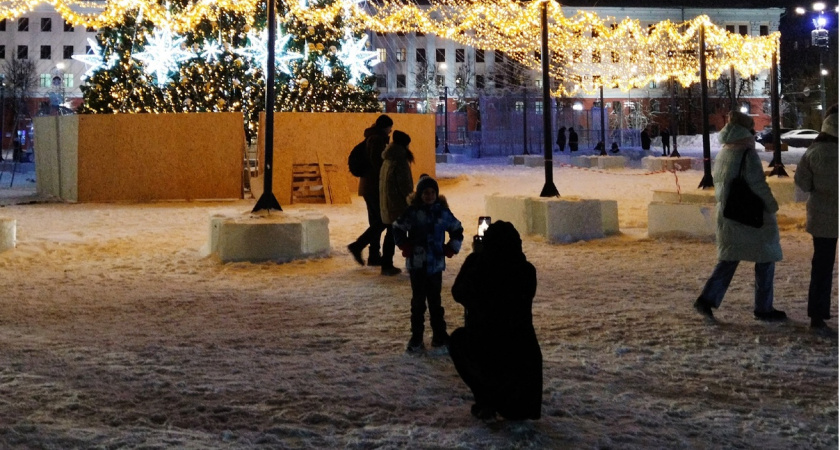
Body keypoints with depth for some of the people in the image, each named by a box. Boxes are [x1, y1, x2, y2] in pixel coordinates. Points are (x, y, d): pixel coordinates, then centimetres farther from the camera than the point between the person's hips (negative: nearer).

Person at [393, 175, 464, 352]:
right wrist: (405, 247, -2)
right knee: (418, 301, 4)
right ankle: (416, 339, 10)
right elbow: (398, 229, 6)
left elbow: (457, 230, 13)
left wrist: (451, 248, 5)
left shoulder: (442, 212, 0)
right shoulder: (412, 212, -5)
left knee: (435, 300, 9)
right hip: (416, 263, -1)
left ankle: (439, 335, 17)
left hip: (436, 264, 1)